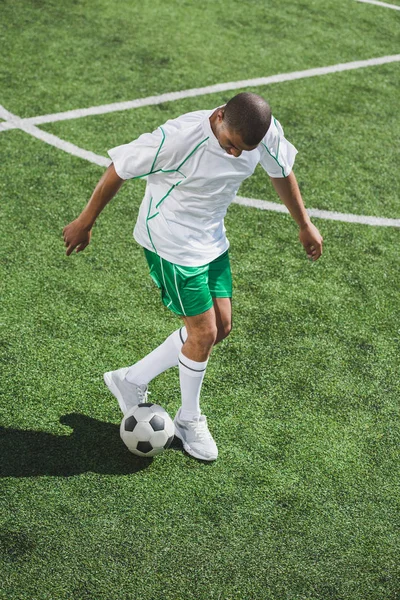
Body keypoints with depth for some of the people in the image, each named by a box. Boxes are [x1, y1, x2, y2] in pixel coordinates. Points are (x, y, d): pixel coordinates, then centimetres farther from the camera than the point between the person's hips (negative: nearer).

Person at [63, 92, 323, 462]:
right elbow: (120, 170, -18)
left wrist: (305, 225, 18)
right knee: (204, 333, -6)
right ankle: (190, 420, 21)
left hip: (212, 237, 7)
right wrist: (85, 223, -7)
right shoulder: (179, 137, -31)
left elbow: (281, 171, 8)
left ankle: (131, 380, 23)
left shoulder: (267, 132, -14)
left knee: (221, 327, 7)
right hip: (170, 240, -7)